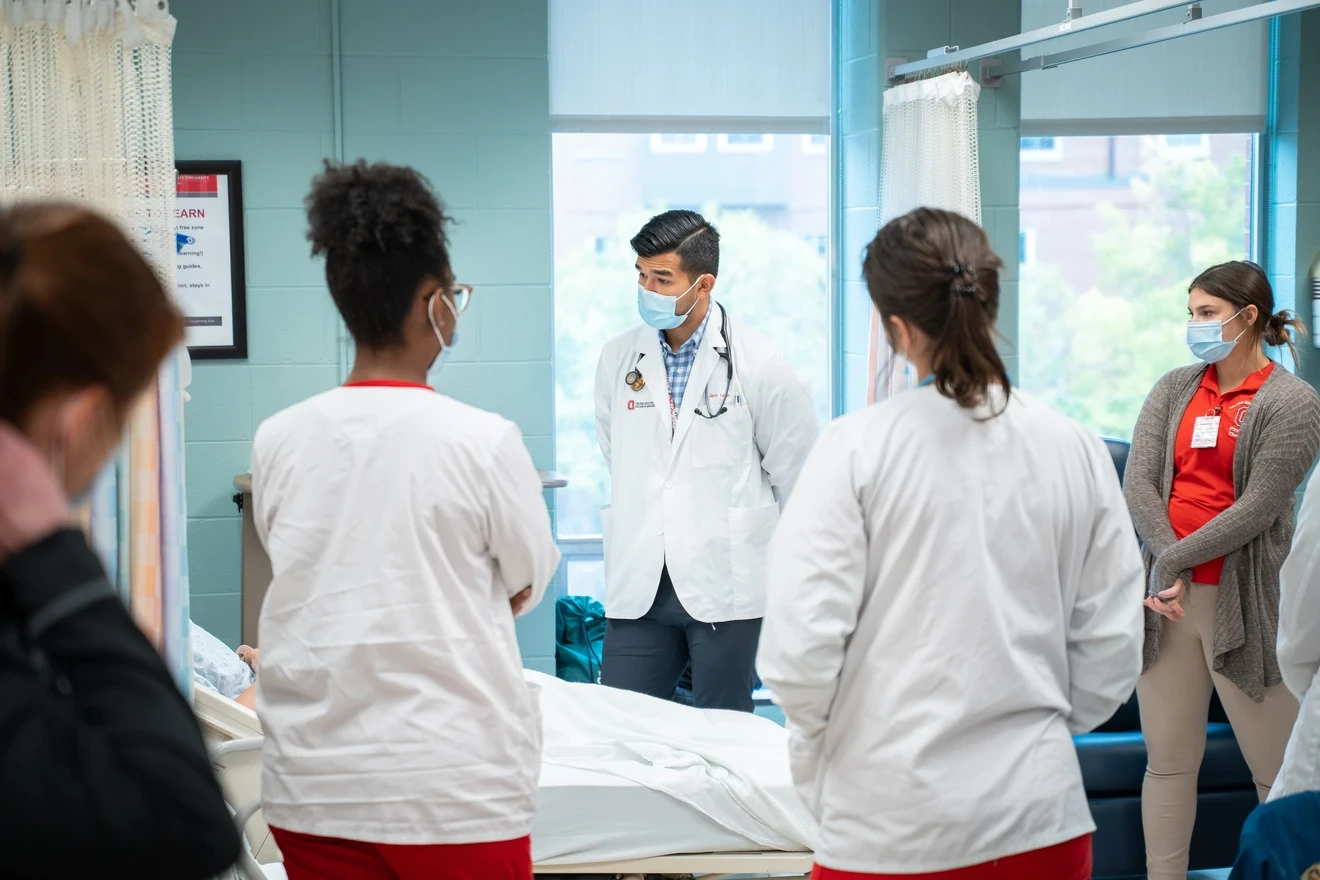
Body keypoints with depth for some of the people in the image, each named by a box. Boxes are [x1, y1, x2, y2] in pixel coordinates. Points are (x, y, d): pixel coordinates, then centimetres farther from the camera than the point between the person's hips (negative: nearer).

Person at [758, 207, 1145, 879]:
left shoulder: (857, 447, -12)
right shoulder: (1076, 451, -2)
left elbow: (798, 652, -14)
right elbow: (1111, 651, 2)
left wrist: (814, 755, 5)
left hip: (893, 823, -3)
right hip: (1040, 816, 3)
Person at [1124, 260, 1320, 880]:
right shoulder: (1174, 390, 10)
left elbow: (1258, 507, -11)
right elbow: (1139, 482, 0)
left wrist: (1176, 560, -12)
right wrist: (1169, 565, -13)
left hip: (1244, 599, -5)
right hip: (1170, 595, 5)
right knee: (1168, 761, 9)